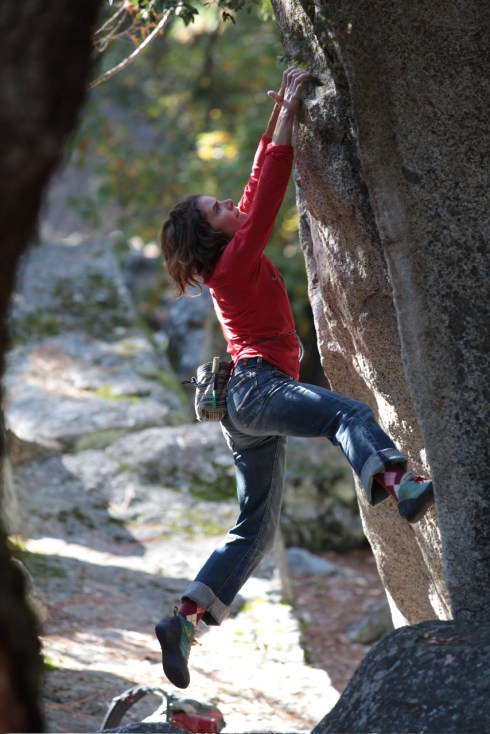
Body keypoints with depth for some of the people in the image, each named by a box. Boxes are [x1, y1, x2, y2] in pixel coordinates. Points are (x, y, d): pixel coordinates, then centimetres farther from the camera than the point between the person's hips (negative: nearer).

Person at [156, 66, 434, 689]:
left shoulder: (237, 260, 21)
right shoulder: (236, 260, -2)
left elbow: (258, 186, 27)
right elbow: (266, 198, -11)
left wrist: (278, 117, 26)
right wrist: (287, 115, -8)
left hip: (246, 418, 10)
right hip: (256, 386, -10)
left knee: (256, 529, 8)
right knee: (348, 413, -35)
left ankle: (185, 621, 3)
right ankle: (401, 485, -65)